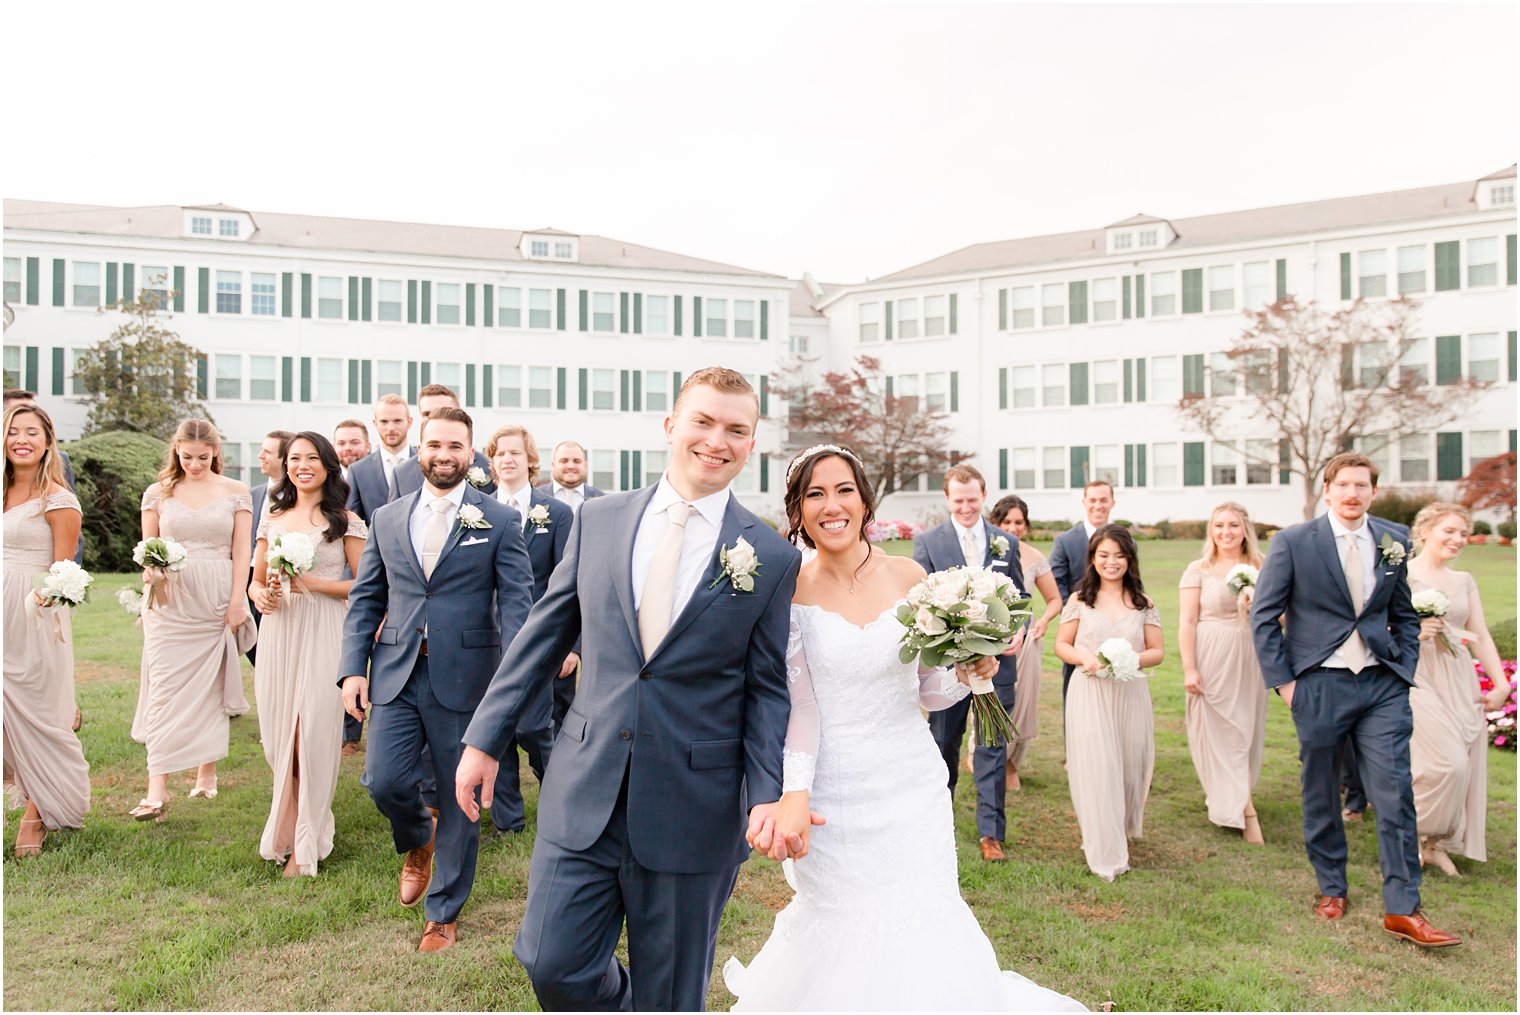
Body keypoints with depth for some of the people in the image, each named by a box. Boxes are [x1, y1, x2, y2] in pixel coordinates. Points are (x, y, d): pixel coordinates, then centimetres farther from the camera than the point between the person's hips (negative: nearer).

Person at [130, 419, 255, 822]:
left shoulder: (235, 493, 4)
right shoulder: (158, 493, 8)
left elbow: (241, 550, 2)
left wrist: (237, 601, -4)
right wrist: (149, 570, -12)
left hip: (217, 602, -1)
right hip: (170, 602, 1)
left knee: (210, 689, 6)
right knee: (165, 690, -4)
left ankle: (207, 773, 18)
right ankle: (157, 790, -4)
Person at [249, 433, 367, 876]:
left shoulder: (345, 521, -1)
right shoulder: (273, 519, 12)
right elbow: (256, 580, 17)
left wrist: (313, 583, -14)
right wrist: (261, 594, -5)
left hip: (323, 635, -4)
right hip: (279, 634, 5)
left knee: (311, 735, -6)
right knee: (279, 735, 8)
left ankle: (304, 844, 8)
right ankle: (289, 827, 30)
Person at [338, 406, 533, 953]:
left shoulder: (500, 521, -2)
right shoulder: (387, 519, 10)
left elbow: (515, 603, -7)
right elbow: (365, 599, 12)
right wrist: (353, 667, -1)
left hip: (464, 676, -3)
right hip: (396, 673, 3)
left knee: (458, 799, 7)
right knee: (385, 782, -4)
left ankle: (443, 913, 28)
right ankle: (418, 841, 33)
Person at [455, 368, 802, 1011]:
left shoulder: (772, 559, -5)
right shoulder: (599, 519, 2)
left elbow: (766, 690, -1)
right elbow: (543, 632, 8)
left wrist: (767, 794, -11)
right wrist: (486, 737, 8)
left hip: (692, 813, -2)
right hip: (583, 794, 2)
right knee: (552, 962, 7)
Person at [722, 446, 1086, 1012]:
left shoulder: (909, 576, -1)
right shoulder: (790, 592, -7)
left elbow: (928, 691, 7)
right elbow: (800, 707, -8)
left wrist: (965, 671, -13)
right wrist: (792, 794, -22)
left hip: (912, 788, 2)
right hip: (834, 799, -2)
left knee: (925, 934, 7)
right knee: (840, 935, 7)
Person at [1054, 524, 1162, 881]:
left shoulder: (1143, 603, 5)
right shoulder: (1079, 600, 2)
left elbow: (1156, 651, 7)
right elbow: (1061, 645, 6)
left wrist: (1132, 660, -14)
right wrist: (1083, 657, -15)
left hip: (1131, 694, 2)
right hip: (1089, 695, -2)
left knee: (1130, 767, 10)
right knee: (1095, 769, -4)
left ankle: (1122, 831, 38)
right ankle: (1105, 854, 9)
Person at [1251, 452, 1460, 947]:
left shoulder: (1393, 541, 6)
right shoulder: (1293, 542, -6)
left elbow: (1404, 615, 17)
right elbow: (1263, 615, -4)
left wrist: (1404, 672, 6)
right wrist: (1282, 682, -7)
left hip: (1382, 685, 3)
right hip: (1319, 684, -2)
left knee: (1396, 793, 1)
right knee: (1320, 795, 10)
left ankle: (1403, 908, 13)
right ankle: (1331, 889, 29)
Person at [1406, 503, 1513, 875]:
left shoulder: (1464, 581, 15)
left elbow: (1481, 635, 15)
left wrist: (1501, 684, 8)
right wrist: (1413, 633, -22)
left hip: (1461, 683, 6)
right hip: (1418, 679, -6)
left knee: (1467, 765, 3)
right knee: (1449, 763, -14)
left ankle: (1437, 843, 19)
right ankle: (1411, 834, 9)